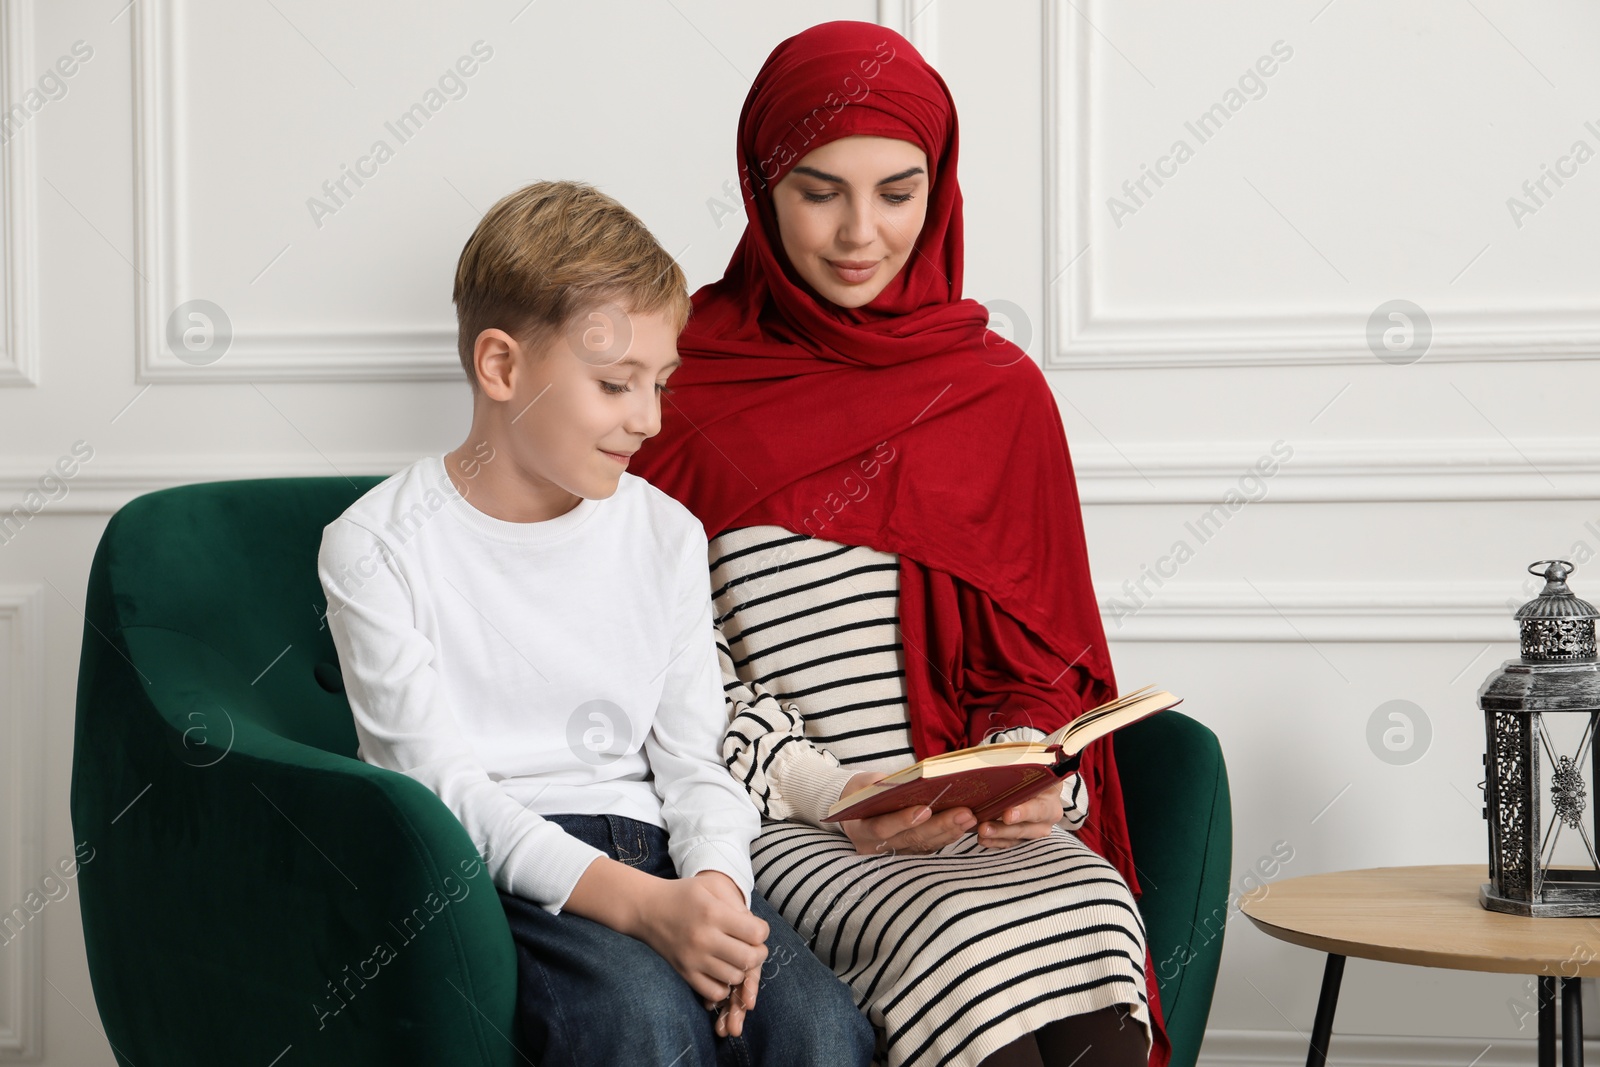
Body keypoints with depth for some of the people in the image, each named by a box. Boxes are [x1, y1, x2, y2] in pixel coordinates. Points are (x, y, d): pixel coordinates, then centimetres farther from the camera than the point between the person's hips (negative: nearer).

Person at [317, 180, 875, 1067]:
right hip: (484, 868, -4)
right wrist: (638, 903, -25)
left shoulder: (666, 534, 12)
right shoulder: (375, 548, -3)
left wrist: (716, 880, -15)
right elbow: (445, 786, -11)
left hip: (648, 851, 4)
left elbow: (693, 758, 10)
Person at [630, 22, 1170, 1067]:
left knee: (1091, 906, -30)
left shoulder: (1001, 392, 13)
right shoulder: (686, 381, 5)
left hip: (984, 828, 3)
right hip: (779, 831, -2)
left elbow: (1040, 659, 15)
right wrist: (830, 794, -10)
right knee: (962, 939, -32)